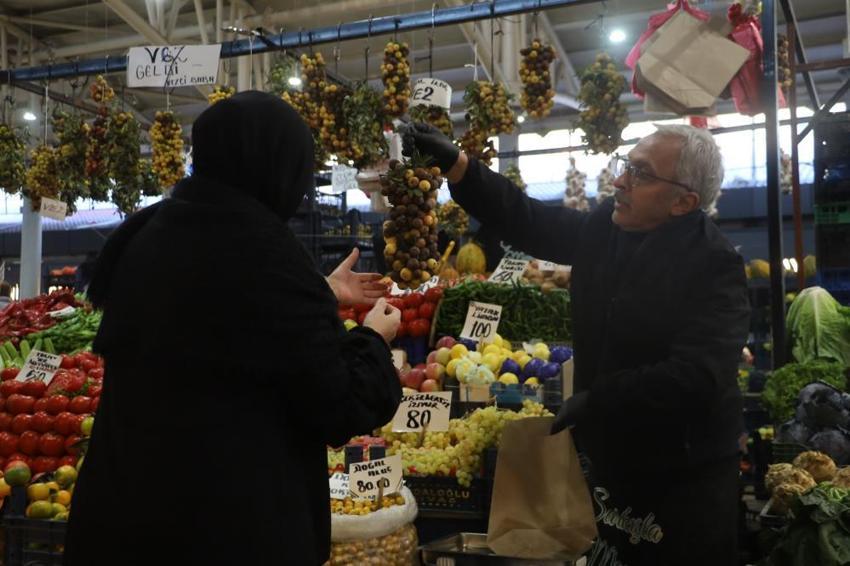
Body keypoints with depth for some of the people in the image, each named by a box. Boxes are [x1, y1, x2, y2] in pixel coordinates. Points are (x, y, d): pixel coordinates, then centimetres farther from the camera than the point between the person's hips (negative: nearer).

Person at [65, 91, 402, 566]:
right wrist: (375, 340, 3)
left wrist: (322, 293, 25)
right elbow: (339, 402, -17)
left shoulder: (150, 234, 5)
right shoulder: (261, 244, -20)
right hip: (232, 512, -7)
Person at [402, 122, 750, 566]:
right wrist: (454, 163, -2)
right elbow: (527, 222, 8)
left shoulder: (715, 266, -20)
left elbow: (696, 376, -29)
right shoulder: (605, 227, 0)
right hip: (609, 462, 7)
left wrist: (595, 400, -24)